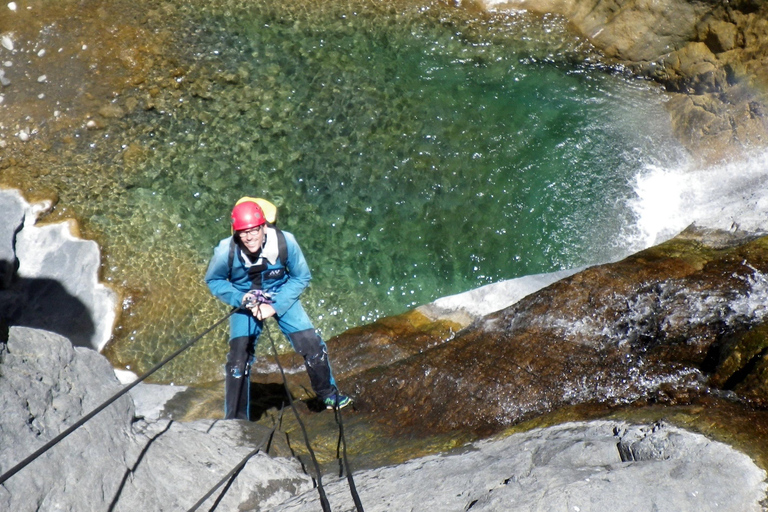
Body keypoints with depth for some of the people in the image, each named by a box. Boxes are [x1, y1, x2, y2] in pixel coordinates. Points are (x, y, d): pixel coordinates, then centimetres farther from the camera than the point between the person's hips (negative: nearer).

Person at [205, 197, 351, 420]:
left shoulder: (285, 242, -29)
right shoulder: (226, 251, -28)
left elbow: (301, 277, -12)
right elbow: (213, 280, -8)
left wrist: (275, 306, -21)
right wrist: (241, 299, -24)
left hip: (282, 297, 0)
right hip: (245, 301, 0)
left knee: (312, 345, -5)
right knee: (238, 359, -6)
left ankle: (329, 395, 23)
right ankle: (235, 421, 13)